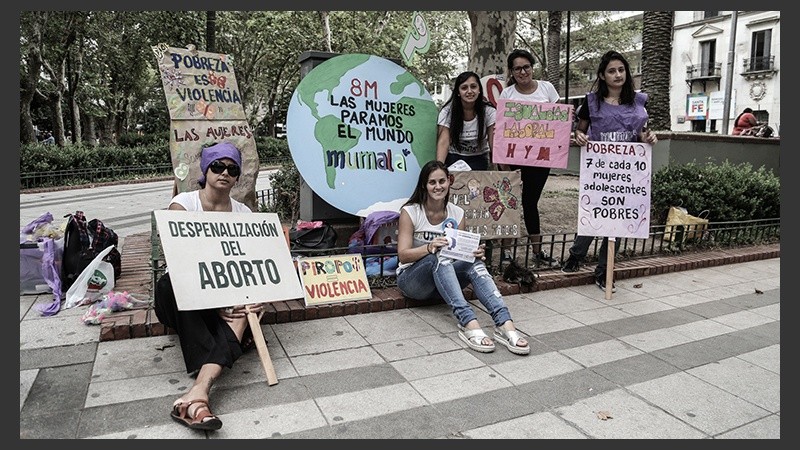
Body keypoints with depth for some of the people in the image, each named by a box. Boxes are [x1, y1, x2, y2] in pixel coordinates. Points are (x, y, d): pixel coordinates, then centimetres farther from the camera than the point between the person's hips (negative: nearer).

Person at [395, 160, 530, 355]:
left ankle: (504, 324, -43)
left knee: (474, 262, -27)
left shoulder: (457, 213, 3)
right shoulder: (410, 212, -8)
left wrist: (474, 252, -21)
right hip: (411, 279, -3)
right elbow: (403, 255, -16)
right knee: (438, 257, -36)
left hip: (443, 280, 4)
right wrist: (430, 247, -34)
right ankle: (468, 323, -49)